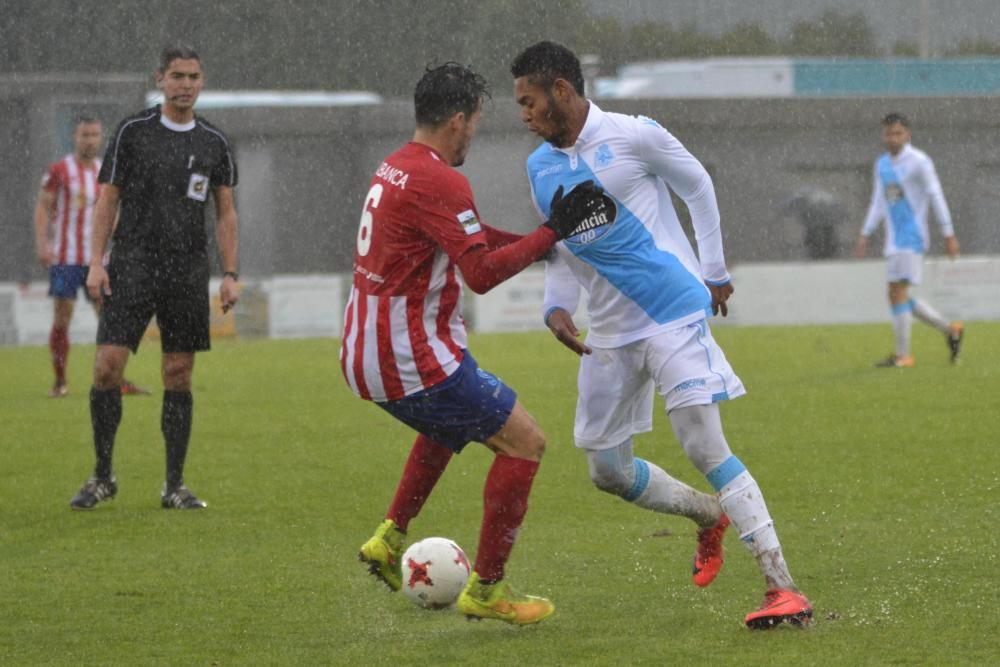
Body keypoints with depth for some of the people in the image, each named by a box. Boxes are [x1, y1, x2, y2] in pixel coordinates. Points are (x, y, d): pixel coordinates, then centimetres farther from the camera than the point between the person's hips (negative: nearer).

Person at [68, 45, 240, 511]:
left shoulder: (214, 144, 8)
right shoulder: (133, 132, 3)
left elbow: (226, 213, 11)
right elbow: (107, 201, 4)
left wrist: (230, 274, 2)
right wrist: (96, 262, -5)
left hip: (188, 273, 2)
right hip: (132, 266, -2)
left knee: (178, 377, 2)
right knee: (107, 367, -11)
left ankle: (175, 486, 8)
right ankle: (103, 476, 3)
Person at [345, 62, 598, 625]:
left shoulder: (395, 168, 13)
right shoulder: (438, 180, -18)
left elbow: (470, 236, 25)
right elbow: (483, 272, -24)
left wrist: (544, 236, 22)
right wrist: (552, 232, -17)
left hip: (365, 359, 10)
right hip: (413, 361, -10)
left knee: (451, 423, 37)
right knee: (525, 441, -3)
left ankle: (391, 539, 32)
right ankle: (486, 589, -1)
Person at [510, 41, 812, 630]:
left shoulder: (633, 136, -11)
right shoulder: (541, 168, 7)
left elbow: (698, 186, 3)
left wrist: (714, 270, 7)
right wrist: (556, 307, -4)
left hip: (674, 314, -7)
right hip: (610, 333, 7)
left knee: (704, 446, -18)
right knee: (608, 471, 9)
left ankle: (784, 590, -17)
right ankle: (710, 519, 36)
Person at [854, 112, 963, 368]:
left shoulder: (919, 162, -7)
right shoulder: (882, 164, 14)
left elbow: (936, 197, -8)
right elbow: (878, 203, 20)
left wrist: (949, 234, -10)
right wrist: (864, 235, 13)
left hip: (912, 236, -8)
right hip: (894, 239, 8)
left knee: (897, 293, -13)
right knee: (900, 298, 8)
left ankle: (902, 355, -9)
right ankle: (950, 330, 22)